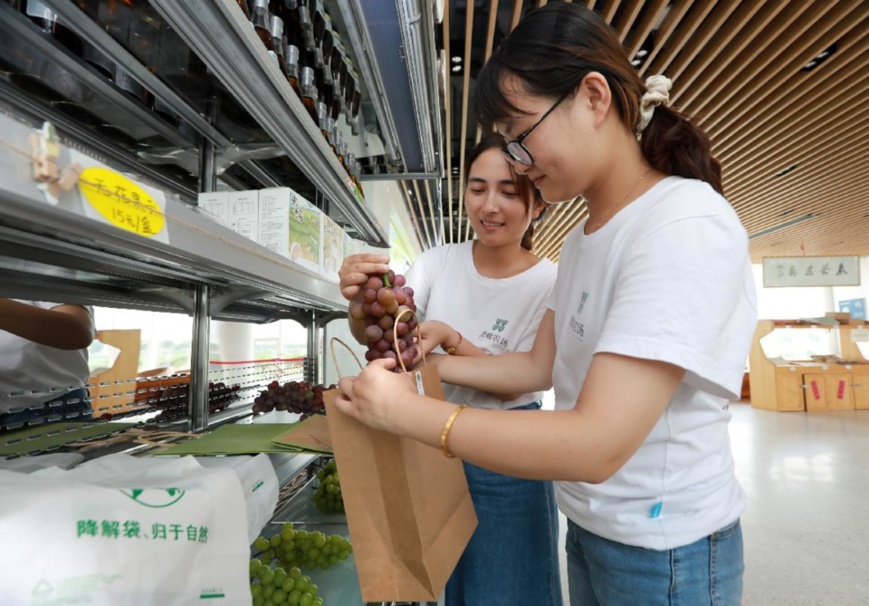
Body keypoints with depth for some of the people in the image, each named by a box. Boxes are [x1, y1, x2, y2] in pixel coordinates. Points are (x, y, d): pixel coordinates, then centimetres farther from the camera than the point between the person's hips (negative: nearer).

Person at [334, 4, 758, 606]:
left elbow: (596, 445, -31)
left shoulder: (689, 226, -25)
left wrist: (407, 410, -25)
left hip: (664, 554, -7)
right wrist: (431, 364, -2)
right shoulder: (581, 236, 3)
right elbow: (540, 365, 7)